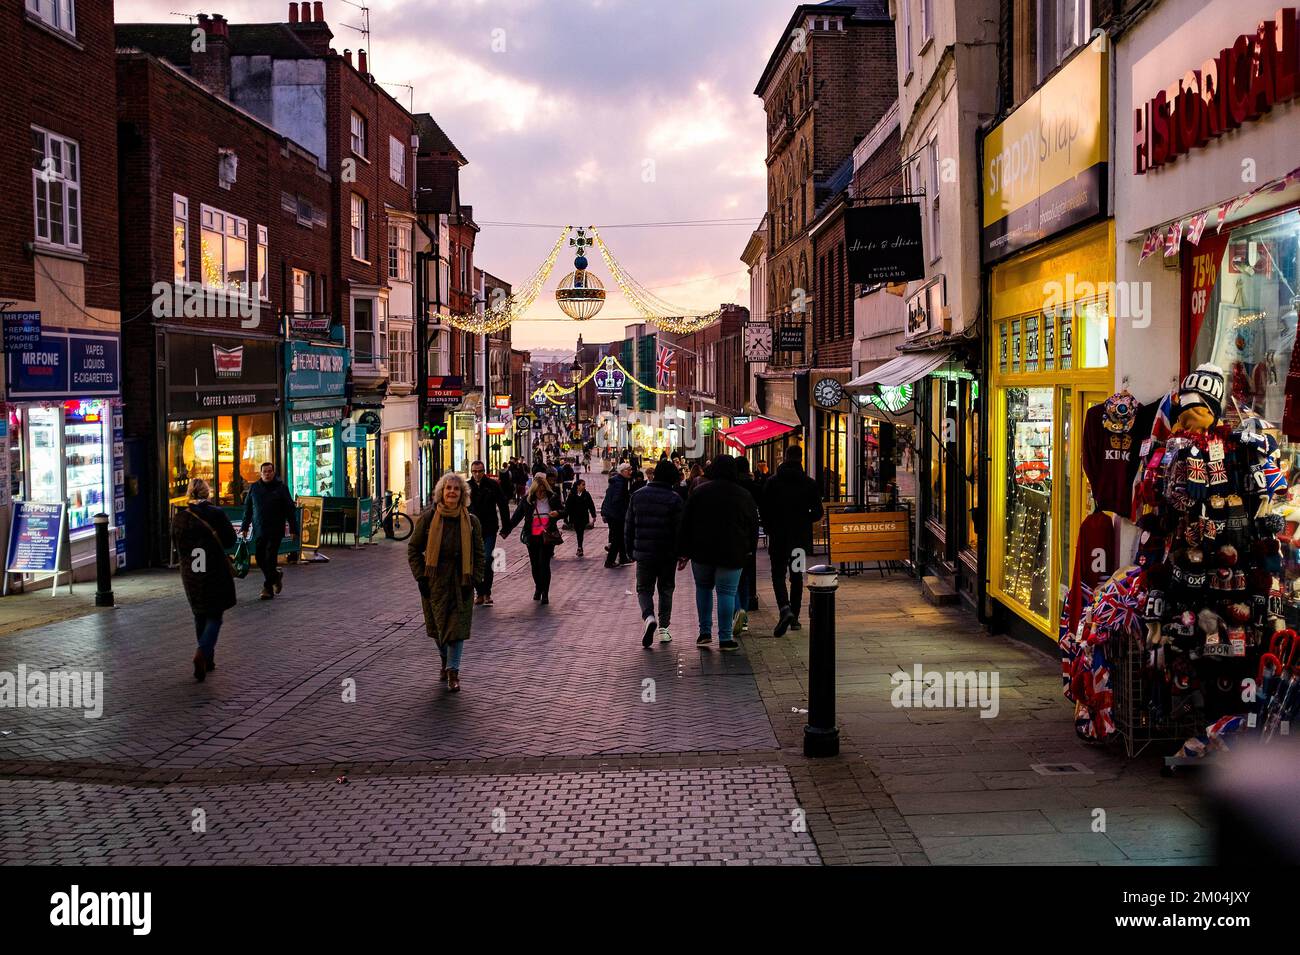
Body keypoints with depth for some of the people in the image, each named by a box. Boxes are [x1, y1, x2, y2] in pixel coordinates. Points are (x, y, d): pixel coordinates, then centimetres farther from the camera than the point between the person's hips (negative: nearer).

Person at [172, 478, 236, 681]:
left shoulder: (179, 518, -4)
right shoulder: (217, 514, -10)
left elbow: (177, 546, 5)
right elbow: (230, 541, -4)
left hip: (191, 574, 3)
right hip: (215, 572, -3)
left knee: (200, 617, 17)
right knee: (214, 617, 5)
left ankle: (207, 660, 21)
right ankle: (203, 653, -18)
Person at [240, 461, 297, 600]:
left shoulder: (281, 487, -1)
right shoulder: (254, 488, 8)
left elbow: (290, 509, 0)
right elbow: (247, 509, 14)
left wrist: (293, 529, -5)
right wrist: (244, 527, 10)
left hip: (275, 530, -4)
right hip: (259, 530, 4)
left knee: (270, 558, -7)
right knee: (260, 558, 5)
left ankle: (268, 588, 3)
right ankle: (276, 575, 28)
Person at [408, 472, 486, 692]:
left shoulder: (471, 521, 0)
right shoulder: (428, 518, -4)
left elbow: (479, 555, 6)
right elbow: (413, 548, 3)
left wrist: (473, 580, -4)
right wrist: (421, 577, -4)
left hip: (461, 583, 0)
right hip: (434, 583, 0)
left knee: (457, 626, -5)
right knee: (437, 626, 11)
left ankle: (453, 672, 1)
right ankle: (445, 662, 35)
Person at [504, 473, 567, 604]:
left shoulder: (553, 498, -2)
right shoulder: (527, 499, 1)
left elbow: (564, 511, 8)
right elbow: (517, 516, 7)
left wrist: (558, 513, -15)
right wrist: (506, 530, 3)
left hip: (547, 537, -2)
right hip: (532, 537, 2)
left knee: (544, 564, -8)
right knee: (534, 565, 11)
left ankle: (545, 593, 1)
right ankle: (538, 588, 32)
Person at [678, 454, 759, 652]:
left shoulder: (699, 492, 0)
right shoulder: (744, 496, 1)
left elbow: (686, 524, 0)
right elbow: (753, 526, 8)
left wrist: (684, 552, 5)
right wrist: (748, 549, 21)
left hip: (702, 553, 1)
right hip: (731, 554, -1)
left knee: (703, 588, 17)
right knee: (726, 592, 0)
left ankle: (705, 632, 16)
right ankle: (725, 638, -1)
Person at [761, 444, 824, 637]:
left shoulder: (772, 482, -5)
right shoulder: (810, 483, -3)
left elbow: (764, 511, -4)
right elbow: (817, 513, -2)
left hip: (778, 537, -2)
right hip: (801, 538, 2)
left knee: (778, 574, 3)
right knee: (797, 577, 13)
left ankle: (785, 608, -21)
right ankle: (794, 617, 14)